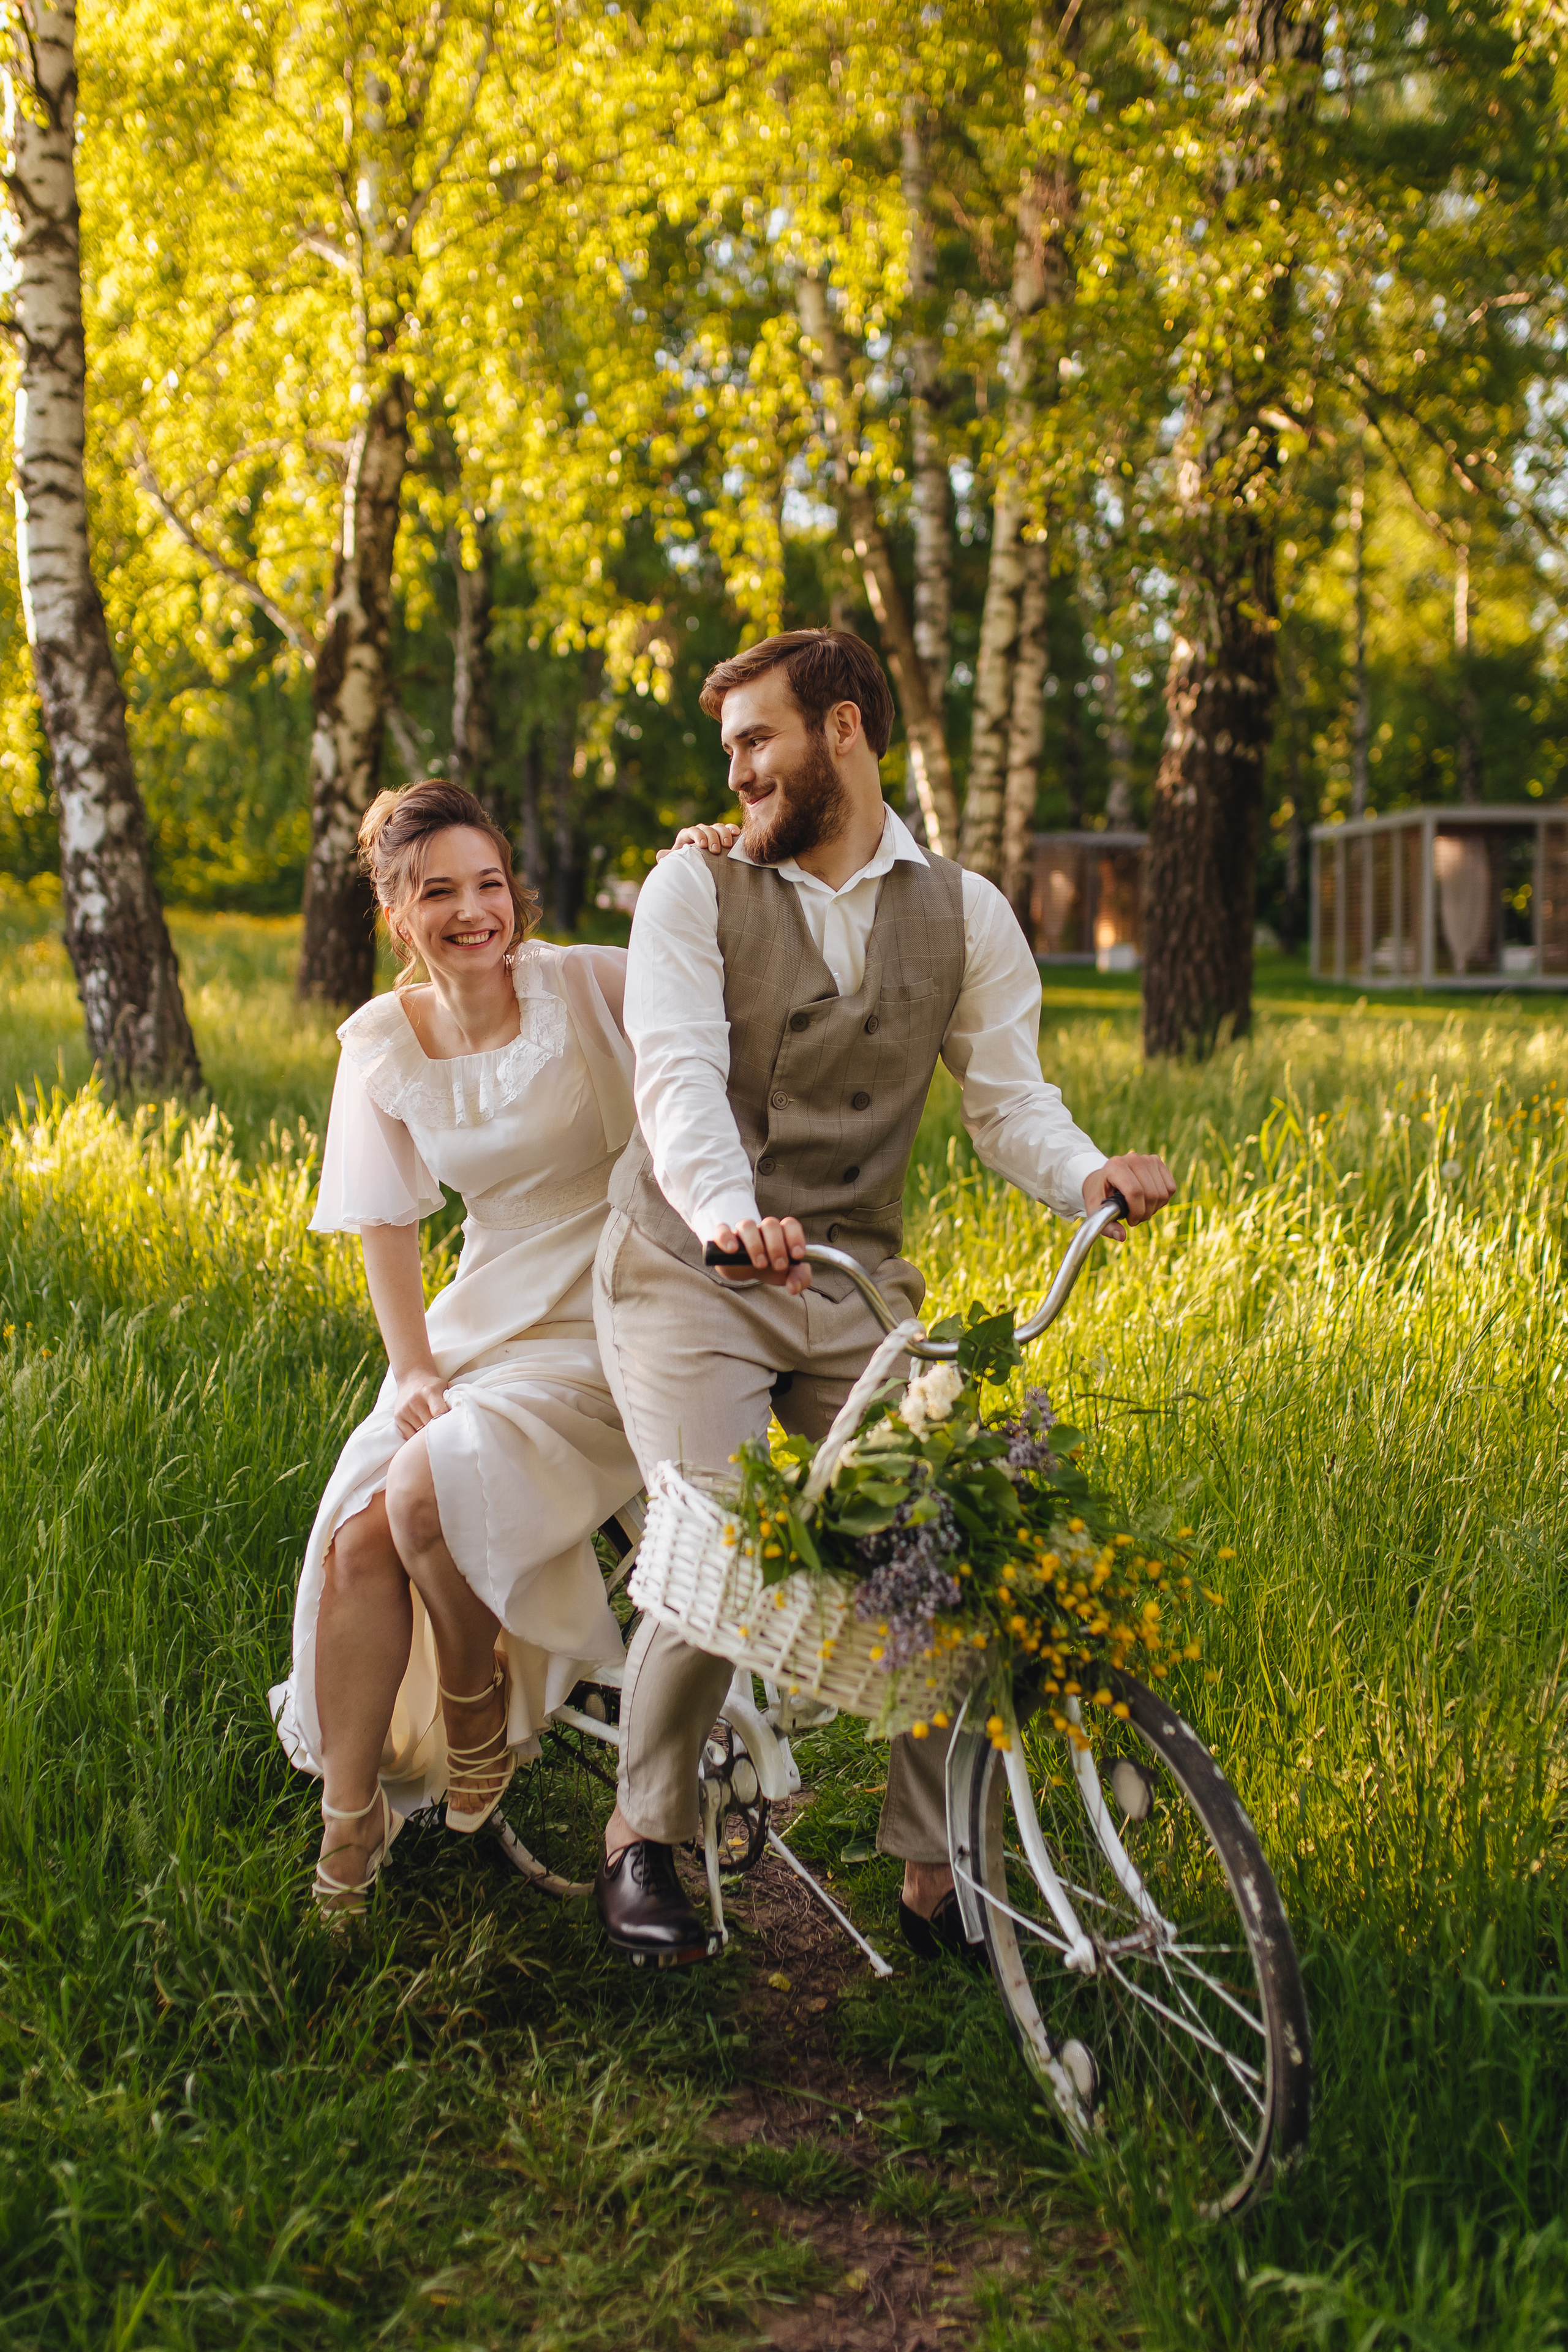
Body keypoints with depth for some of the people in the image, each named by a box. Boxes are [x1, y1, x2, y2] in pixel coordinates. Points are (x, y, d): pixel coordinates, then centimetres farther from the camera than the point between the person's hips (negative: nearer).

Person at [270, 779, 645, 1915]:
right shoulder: (381, 1044, 1)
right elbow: (389, 1227, 4)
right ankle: (350, 1818, 4)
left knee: (430, 1490, -26)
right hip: (482, 1317, 4)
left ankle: (478, 1706, 5)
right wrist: (416, 1371, -6)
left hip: (605, 1325, -4)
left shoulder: (588, 988, -11)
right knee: (359, 1538, -14)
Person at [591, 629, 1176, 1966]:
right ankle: (644, 1843, 7)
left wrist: (1091, 1177, -19)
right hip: (692, 1267, -2)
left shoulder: (965, 915, 7)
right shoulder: (694, 890, -1)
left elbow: (1011, 1101, 3)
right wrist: (729, 1211, -36)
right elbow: (679, 1074, -16)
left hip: (859, 1280, 3)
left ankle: (937, 1871, 7)